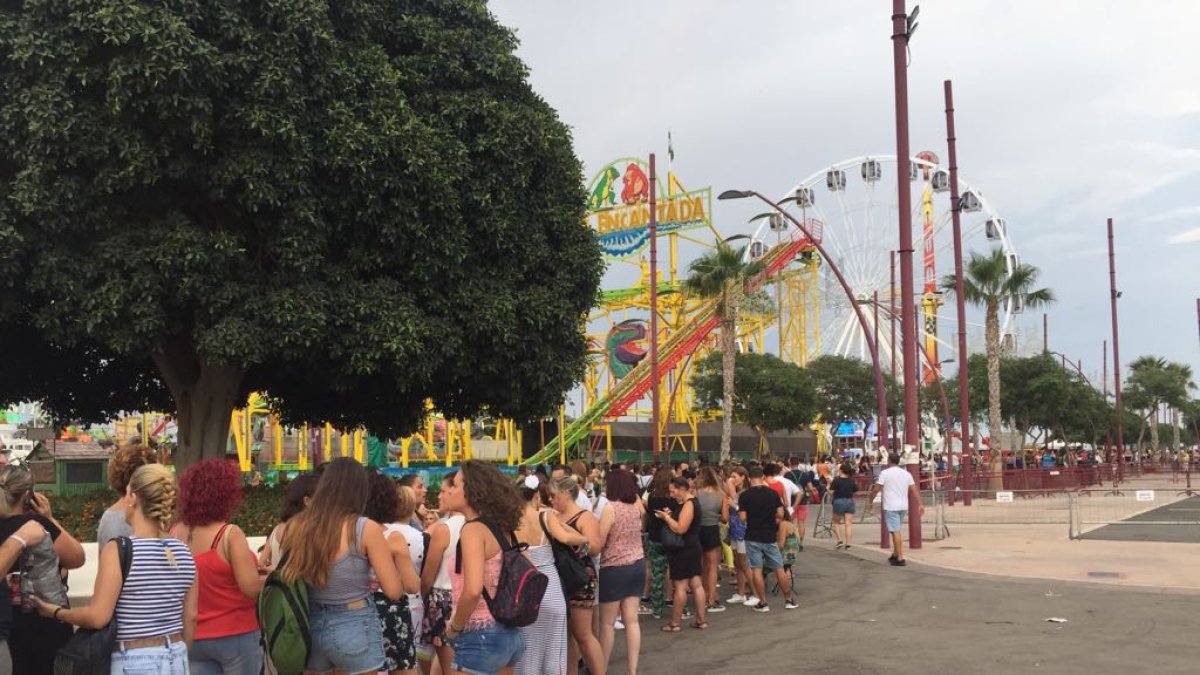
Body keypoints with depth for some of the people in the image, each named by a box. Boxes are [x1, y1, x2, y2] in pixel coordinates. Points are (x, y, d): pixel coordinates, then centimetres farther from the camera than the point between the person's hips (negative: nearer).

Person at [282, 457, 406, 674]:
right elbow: (394, 591, -12)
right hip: (354, 628, -4)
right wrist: (393, 557, 7)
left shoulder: (297, 525, -2)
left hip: (310, 627, 4)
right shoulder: (365, 528, -14)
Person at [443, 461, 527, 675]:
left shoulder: (474, 529, -16)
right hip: (509, 633, 8)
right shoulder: (502, 528, 9)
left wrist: (455, 627, -13)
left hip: (481, 638, -8)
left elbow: (472, 591, -28)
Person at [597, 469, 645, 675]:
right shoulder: (636, 505, 4)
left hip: (614, 567, -6)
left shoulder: (610, 507, -16)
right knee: (631, 620, 8)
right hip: (638, 565, 7)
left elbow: (599, 541, -16)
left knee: (607, 622, 6)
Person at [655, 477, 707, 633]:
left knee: (680, 586, -4)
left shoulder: (688, 504, -17)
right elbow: (680, 523, 18)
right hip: (691, 548, 10)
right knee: (696, 584, 10)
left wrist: (666, 517, -14)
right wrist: (670, 515, 3)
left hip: (683, 550, -10)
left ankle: (676, 623, 2)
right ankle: (701, 620, 13)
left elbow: (680, 529, -23)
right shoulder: (689, 503, 14)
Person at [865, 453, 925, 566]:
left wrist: (870, 502, 1)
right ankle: (895, 554, 26)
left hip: (891, 507, -6)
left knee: (895, 532, -5)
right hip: (903, 506, 6)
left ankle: (900, 559, -7)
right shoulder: (906, 474, 9)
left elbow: (876, 489, -10)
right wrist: (920, 504, 5)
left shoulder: (885, 473, -8)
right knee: (896, 530, 20)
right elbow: (914, 490, 5)